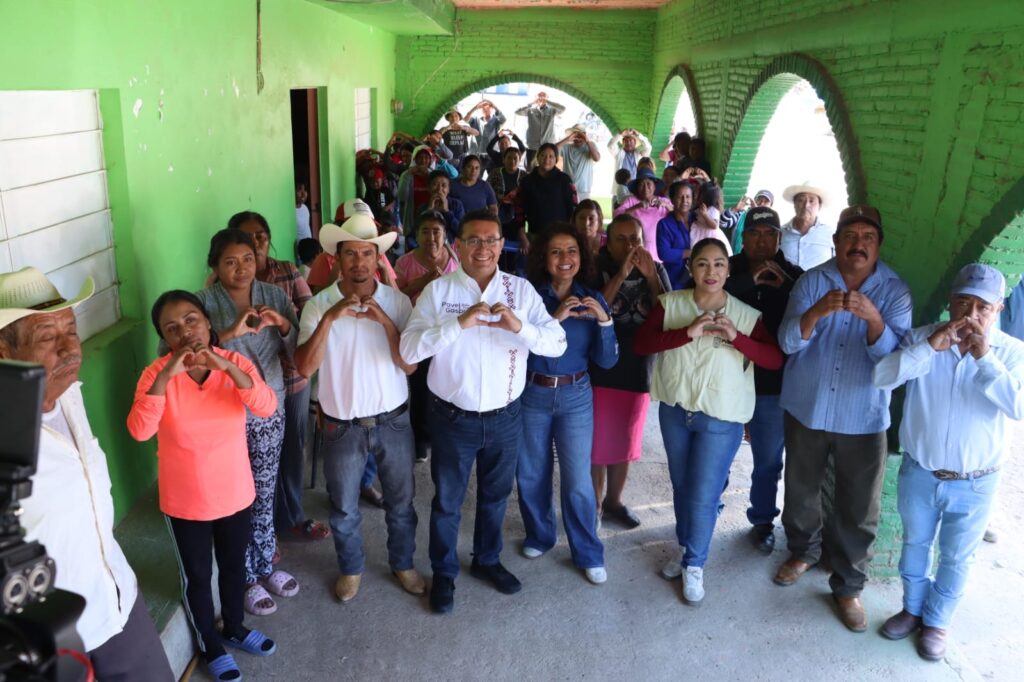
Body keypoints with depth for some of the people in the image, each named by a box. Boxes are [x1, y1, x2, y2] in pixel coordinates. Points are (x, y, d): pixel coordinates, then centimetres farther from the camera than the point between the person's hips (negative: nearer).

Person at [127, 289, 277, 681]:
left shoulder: (235, 363, -11)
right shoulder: (157, 373, -15)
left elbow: (268, 408, -27)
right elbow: (139, 430, -29)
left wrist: (226, 366, -38)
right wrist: (166, 375, -38)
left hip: (235, 494, 2)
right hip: (184, 501, -2)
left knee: (234, 566, 22)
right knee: (197, 575, 17)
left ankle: (234, 629, 49)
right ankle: (210, 645, 42)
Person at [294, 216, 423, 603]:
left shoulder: (398, 302, -7)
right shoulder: (319, 305, -9)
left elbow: (410, 365, -11)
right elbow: (305, 368, -19)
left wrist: (385, 320, -23)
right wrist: (329, 318, -29)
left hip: (393, 420, 1)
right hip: (342, 425, 0)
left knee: (400, 503, 17)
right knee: (343, 510, 17)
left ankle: (402, 564, 41)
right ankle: (351, 568, 42)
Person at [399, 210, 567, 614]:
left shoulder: (521, 290, -5)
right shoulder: (437, 291, -10)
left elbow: (557, 344, -12)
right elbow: (409, 350, -19)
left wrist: (518, 326, -30)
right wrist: (458, 323, -31)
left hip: (505, 416, 2)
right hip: (453, 417, -2)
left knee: (495, 496, 22)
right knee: (447, 501, 15)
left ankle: (487, 561, 47)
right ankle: (443, 573, 38)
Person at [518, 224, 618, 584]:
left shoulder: (593, 300, -1)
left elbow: (606, 361, -3)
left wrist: (604, 321, -18)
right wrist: (554, 318, -26)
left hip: (575, 397, 0)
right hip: (531, 395, 0)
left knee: (578, 480, 1)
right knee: (531, 474, 13)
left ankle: (588, 554, 21)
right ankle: (539, 536, 38)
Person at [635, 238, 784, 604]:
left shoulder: (746, 314, -9)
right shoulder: (671, 303, -6)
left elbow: (776, 359, -14)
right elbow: (640, 343, -16)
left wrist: (737, 338, -28)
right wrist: (687, 333, -27)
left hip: (721, 418, -2)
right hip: (674, 410, 3)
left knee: (703, 496, 3)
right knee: (681, 488, 19)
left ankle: (695, 564, 25)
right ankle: (685, 547, 43)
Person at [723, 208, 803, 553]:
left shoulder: (794, 276, -1)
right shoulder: (727, 269, -5)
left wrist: (786, 287, -24)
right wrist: (749, 281, -29)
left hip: (773, 382, 1)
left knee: (768, 461, 13)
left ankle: (763, 521, 33)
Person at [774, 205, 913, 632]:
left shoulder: (895, 292, -7)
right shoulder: (812, 281, -6)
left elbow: (893, 356, -17)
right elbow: (788, 342, -16)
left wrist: (874, 319, -36)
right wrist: (816, 312, -35)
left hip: (863, 418, -1)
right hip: (806, 409, 1)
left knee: (859, 509, 5)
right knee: (800, 492, 17)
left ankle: (848, 585, 26)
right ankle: (803, 552, 44)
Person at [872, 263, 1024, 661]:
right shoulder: (922, 338, -9)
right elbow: (882, 378, -21)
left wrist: (985, 358, -31)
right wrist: (930, 347, -30)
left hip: (974, 484, -1)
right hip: (919, 473, 1)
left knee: (956, 558, 16)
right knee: (915, 544, 20)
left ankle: (937, 621, 38)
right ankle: (913, 608, 42)